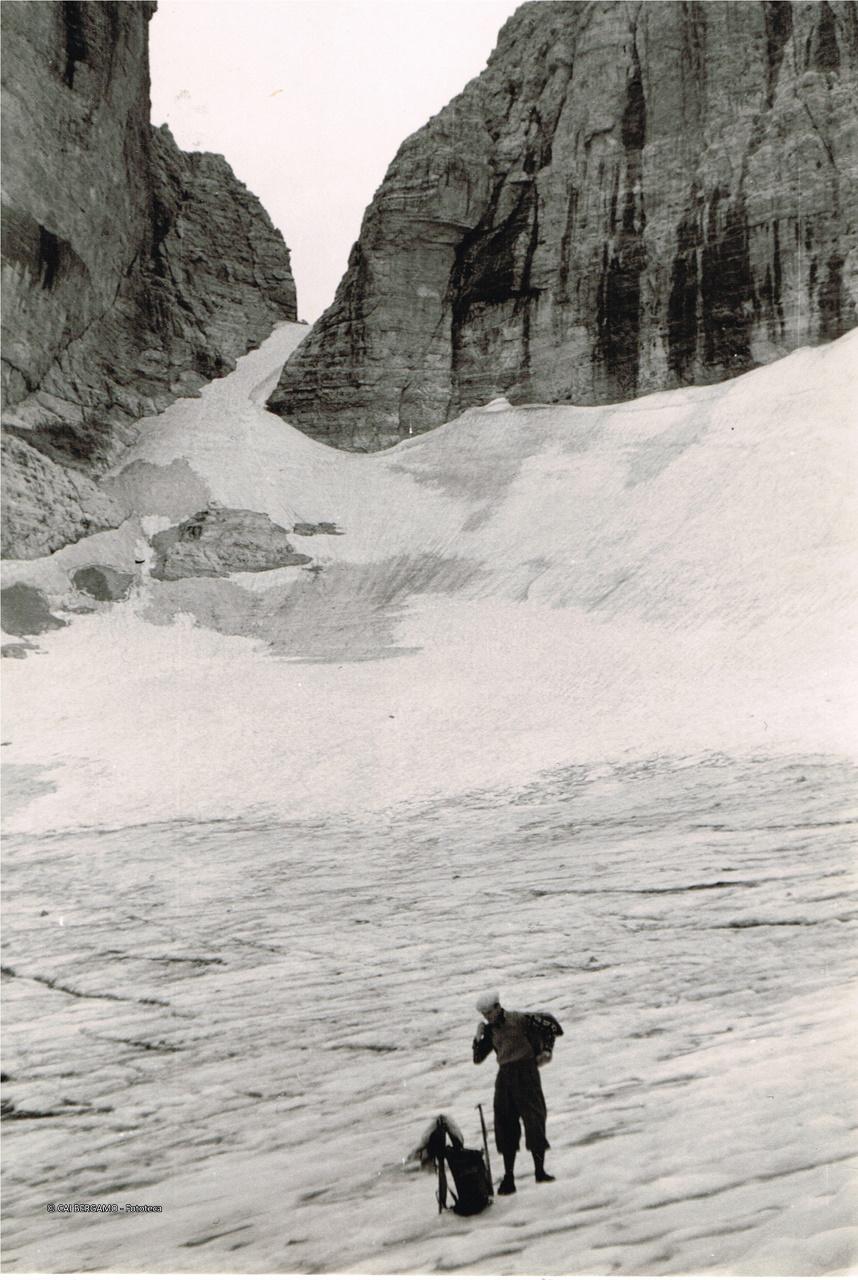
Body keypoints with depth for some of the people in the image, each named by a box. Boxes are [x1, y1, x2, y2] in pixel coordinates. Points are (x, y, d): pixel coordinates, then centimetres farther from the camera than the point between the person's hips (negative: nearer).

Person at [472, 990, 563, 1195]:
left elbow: (550, 1024, -8)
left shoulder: (519, 1020, -7)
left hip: (525, 1073, -6)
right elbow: (478, 1058, 16)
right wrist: (478, 1038, 2)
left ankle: (540, 1170, 5)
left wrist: (546, 1049, -10)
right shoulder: (491, 1030, 13)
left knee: (534, 1122, -7)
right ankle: (508, 1176, 12)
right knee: (505, 1127, 5)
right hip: (504, 1077, 6)